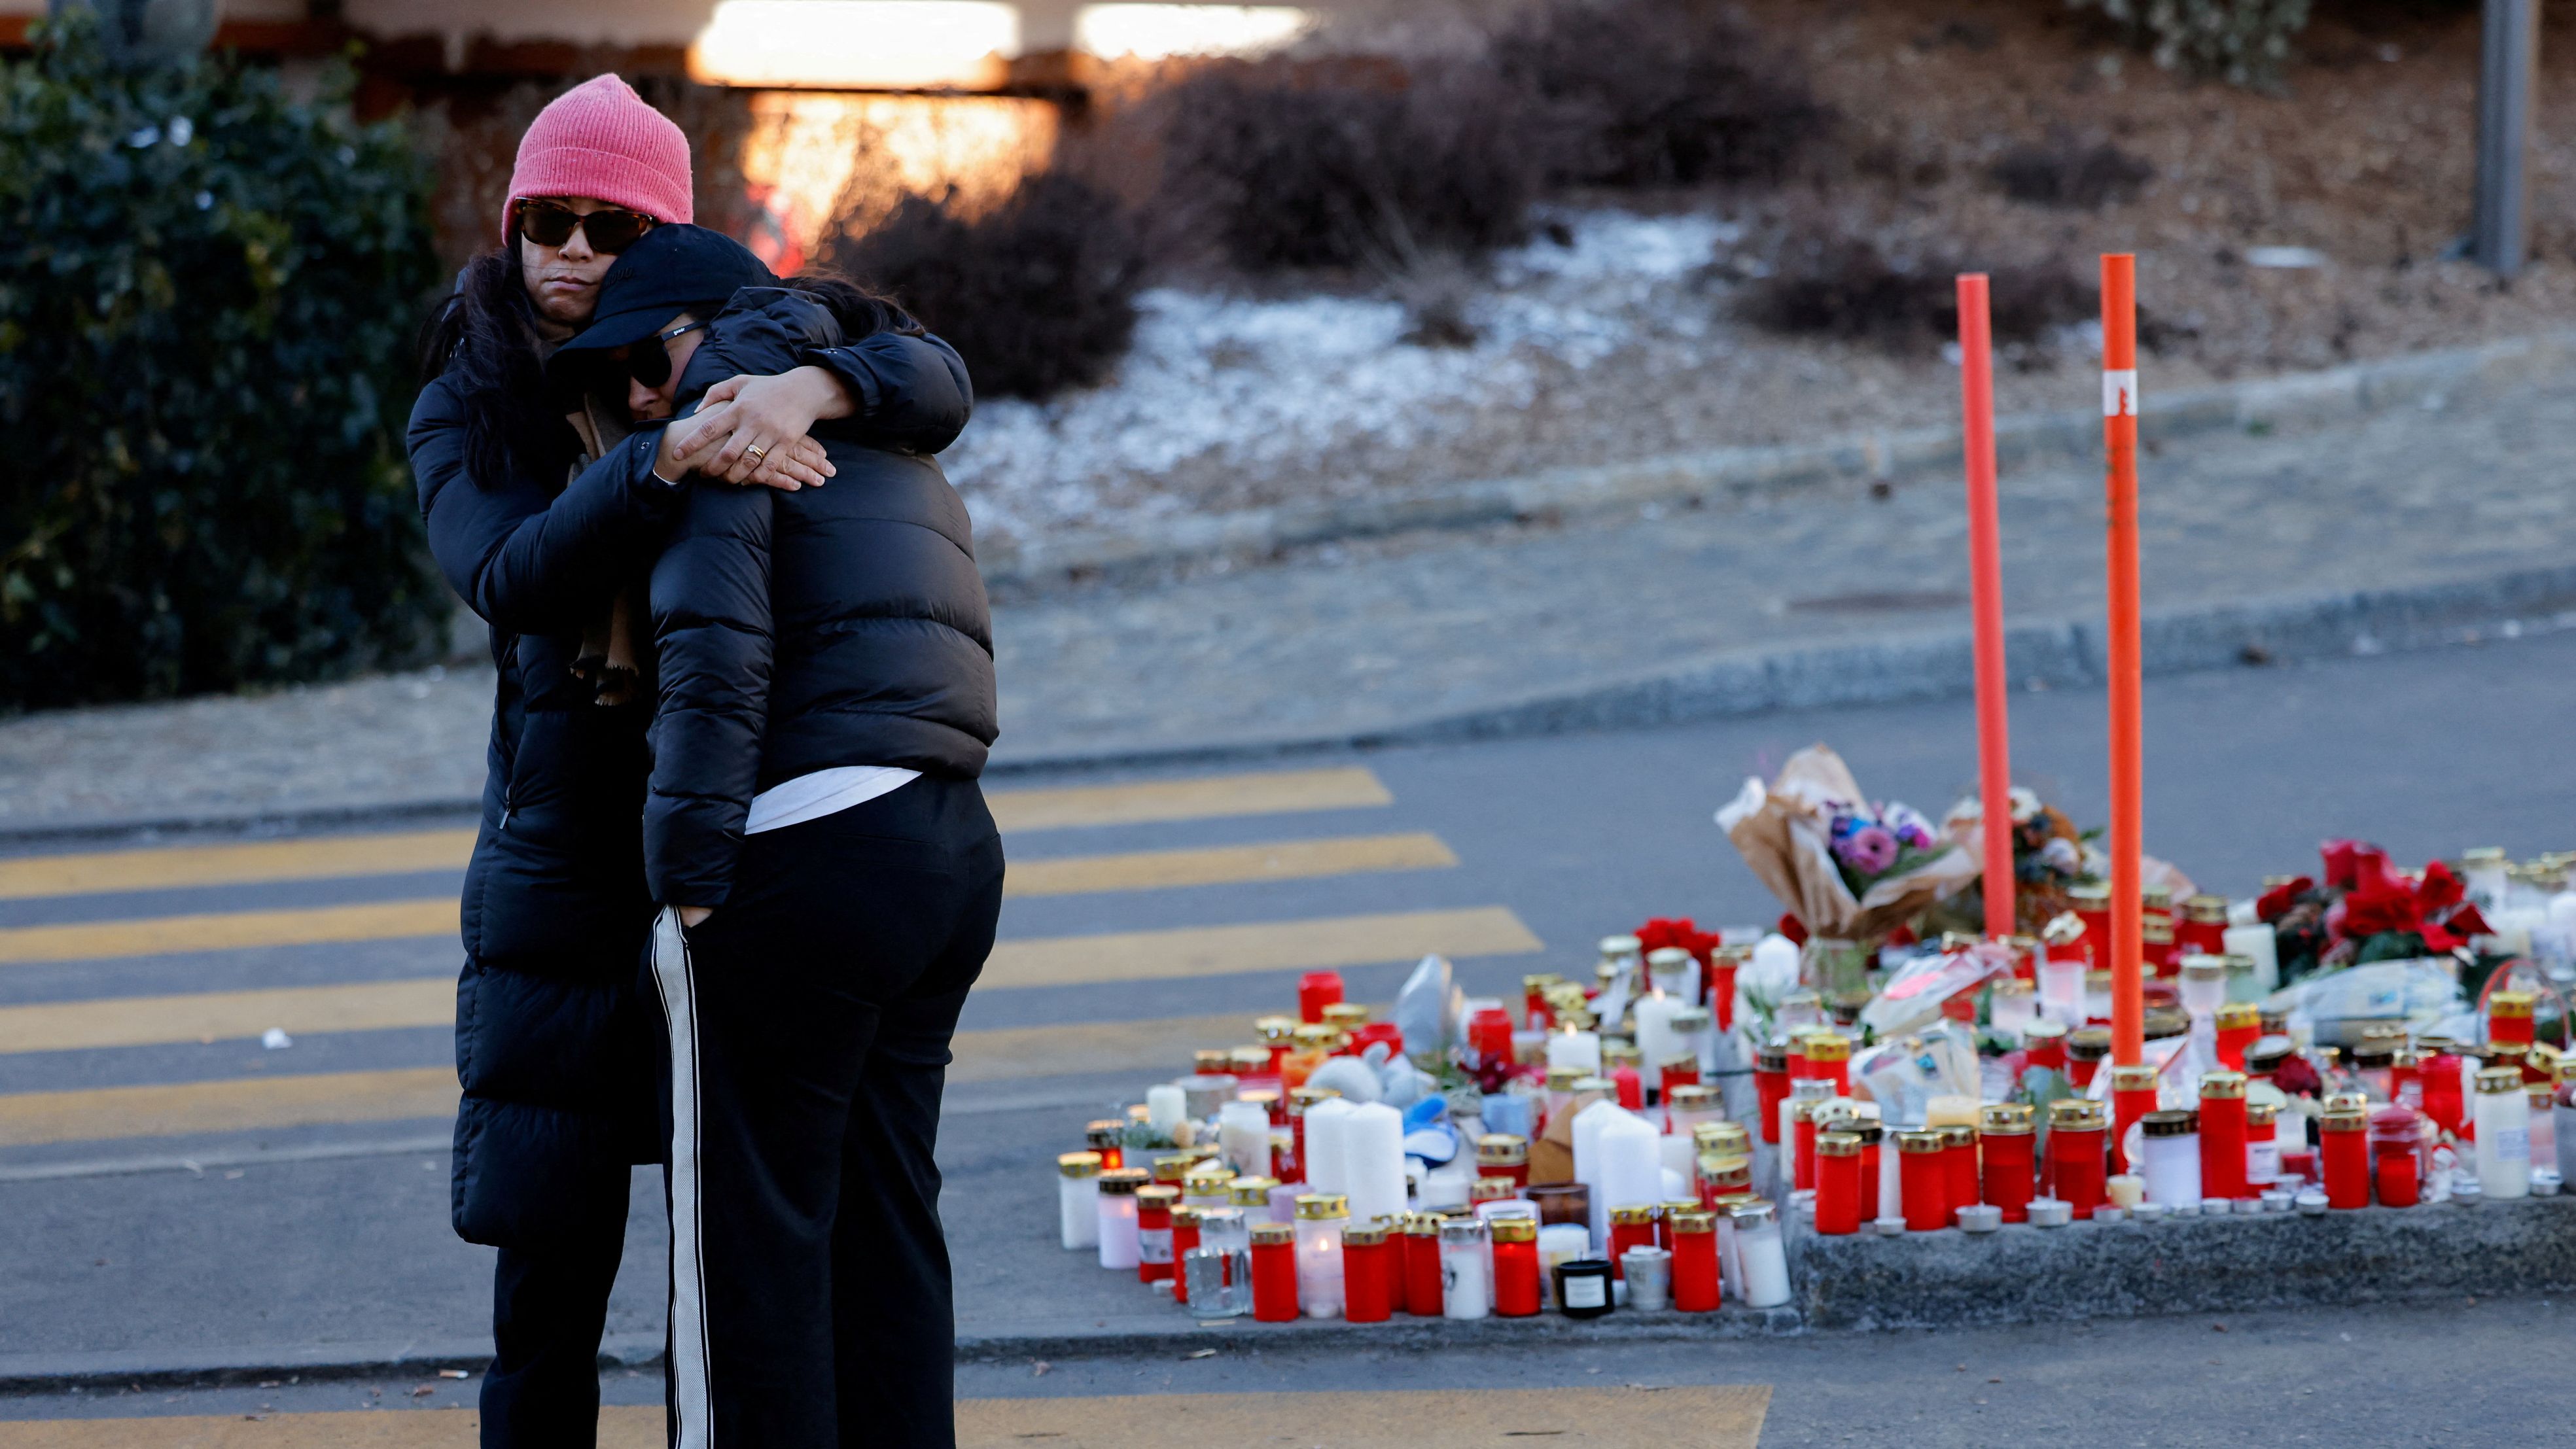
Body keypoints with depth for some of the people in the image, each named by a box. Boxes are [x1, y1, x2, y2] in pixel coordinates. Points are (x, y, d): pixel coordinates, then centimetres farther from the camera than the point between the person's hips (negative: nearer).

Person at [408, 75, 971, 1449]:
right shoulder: (467, 411, 1)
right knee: (550, 1260, 1)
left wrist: (811, 387, -30)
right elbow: (506, 576, -18)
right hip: (559, 867, -1)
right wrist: (664, 462, -32)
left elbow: (932, 378, -9)